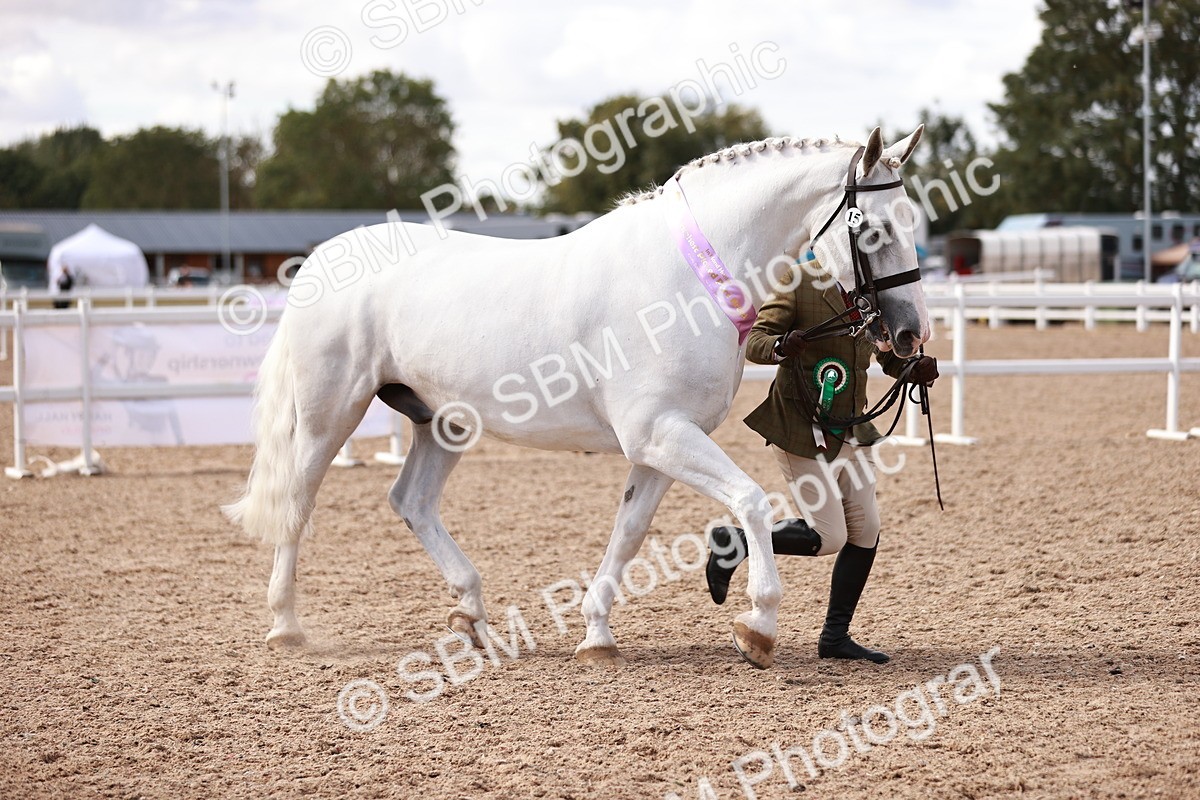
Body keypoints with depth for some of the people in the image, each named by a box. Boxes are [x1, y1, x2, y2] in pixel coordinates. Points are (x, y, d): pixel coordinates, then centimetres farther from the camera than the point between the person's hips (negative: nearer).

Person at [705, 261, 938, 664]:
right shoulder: (800, 285, -13)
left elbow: (891, 358, 14)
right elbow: (755, 341, -16)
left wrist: (918, 369, -10)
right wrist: (780, 348, -40)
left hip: (852, 432, 7)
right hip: (802, 434, -7)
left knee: (866, 531, 5)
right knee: (828, 537, -9)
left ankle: (835, 637, 16)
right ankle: (732, 543, 11)